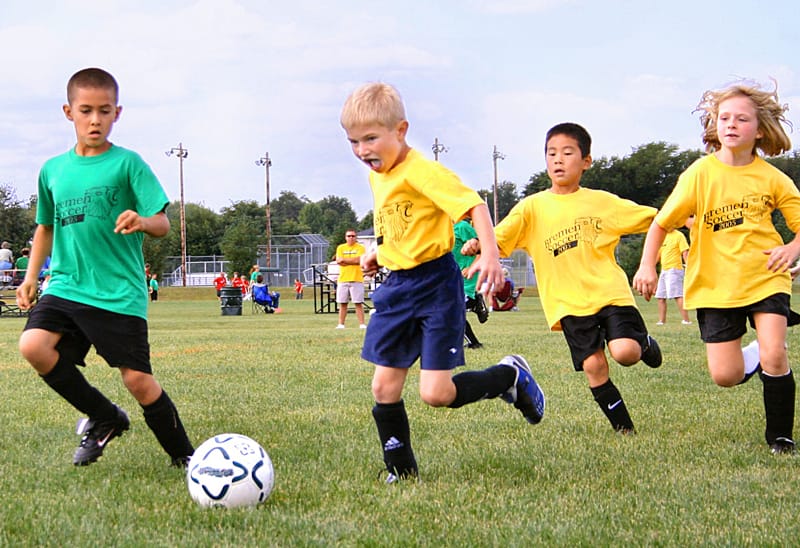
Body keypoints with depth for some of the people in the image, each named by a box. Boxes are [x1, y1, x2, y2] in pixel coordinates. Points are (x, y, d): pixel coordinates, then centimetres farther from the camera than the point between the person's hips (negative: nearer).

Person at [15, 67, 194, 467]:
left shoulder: (127, 163, -2)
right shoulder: (53, 170, 11)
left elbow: (162, 224, -7)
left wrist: (140, 221, -29)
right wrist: (31, 277, 15)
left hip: (119, 294, -4)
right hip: (66, 286, 4)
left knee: (137, 380, -8)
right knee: (33, 345, -20)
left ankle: (183, 455, 16)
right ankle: (104, 418, 2)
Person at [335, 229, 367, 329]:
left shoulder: (360, 248, 4)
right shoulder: (340, 248, 11)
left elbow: (358, 260, -12)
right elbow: (338, 261, -2)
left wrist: (344, 259, -5)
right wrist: (353, 261, -7)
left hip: (356, 279, -3)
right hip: (343, 279, 3)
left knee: (358, 303, -5)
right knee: (342, 303, 4)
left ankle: (362, 324, -5)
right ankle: (341, 324, 8)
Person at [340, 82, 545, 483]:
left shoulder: (421, 171, -18)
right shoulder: (377, 176, 10)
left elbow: (473, 204, -24)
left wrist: (489, 254, -35)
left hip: (435, 285, -8)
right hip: (396, 287, 8)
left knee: (436, 393, -10)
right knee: (384, 387, 3)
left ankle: (511, 375, 15)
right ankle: (401, 472, 17)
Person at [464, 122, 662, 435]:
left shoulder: (602, 202, 7)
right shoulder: (532, 207, 5)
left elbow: (653, 219, 12)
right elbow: (498, 239, -3)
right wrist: (479, 245, -24)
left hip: (610, 291, -1)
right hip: (569, 302, 1)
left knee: (625, 352, -20)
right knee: (593, 366, -8)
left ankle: (644, 344, 17)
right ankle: (624, 428, 10)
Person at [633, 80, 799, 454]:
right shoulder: (701, 173, -6)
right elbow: (662, 223, -1)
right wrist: (647, 265, -13)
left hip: (765, 279, 0)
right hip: (715, 284, 0)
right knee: (725, 376, -4)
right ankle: (755, 361, 33)